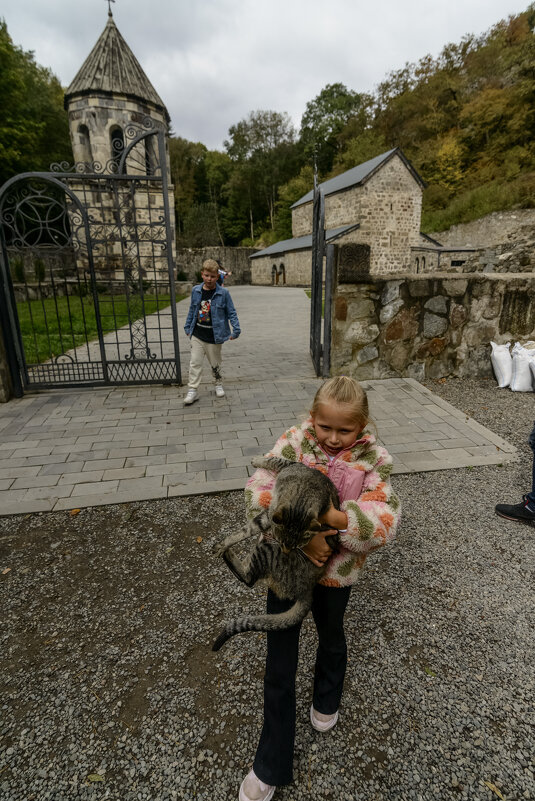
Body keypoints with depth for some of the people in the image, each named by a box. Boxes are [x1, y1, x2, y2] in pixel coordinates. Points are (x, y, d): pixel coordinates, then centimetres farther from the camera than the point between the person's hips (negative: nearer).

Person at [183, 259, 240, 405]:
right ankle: (193, 390, 10)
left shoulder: (223, 293, -9)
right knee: (195, 362, 2)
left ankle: (218, 384, 35)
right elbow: (192, 310, 13)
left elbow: (231, 312, -4)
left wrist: (236, 329, -12)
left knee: (215, 364, 13)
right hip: (197, 335, 3)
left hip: (214, 336, -3)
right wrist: (188, 327, 16)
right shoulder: (196, 291, 1)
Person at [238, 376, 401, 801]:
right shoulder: (295, 440, -17)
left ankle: (327, 699, 64)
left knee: (331, 634, 30)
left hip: (336, 571, 1)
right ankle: (271, 766, 37)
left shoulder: (375, 459, -16)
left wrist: (336, 517, -40)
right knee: (280, 659, 13)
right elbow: (257, 493, -24)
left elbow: (386, 522, -24)